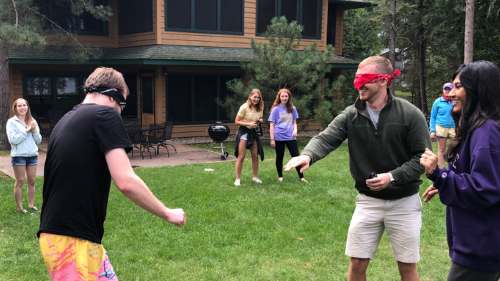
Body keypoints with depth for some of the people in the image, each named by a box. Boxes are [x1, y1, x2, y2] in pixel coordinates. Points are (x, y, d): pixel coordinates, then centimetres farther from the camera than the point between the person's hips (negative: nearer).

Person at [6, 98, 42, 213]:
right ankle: (19, 207, 9)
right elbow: (13, 140, -15)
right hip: (19, 155, -4)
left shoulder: (32, 121, 10)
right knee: (20, 182, 1)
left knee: (31, 181, 9)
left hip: (33, 155, 4)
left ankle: (31, 205, 20)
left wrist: (34, 130, -8)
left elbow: (38, 140, 8)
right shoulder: (12, 122, -3)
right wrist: (26, 130, -15)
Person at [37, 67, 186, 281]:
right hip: (72, 241, -8)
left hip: (56, 232, 9)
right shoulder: (105, 115, -9)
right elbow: (126, 182, -18)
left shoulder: (66, 120, 15)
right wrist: (167, 214, -7)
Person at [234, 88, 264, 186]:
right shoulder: (244, 107, -15)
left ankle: (255, 177, 20)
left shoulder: (260, 108, 2)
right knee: (241, 157, -7)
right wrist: (249, 124, -23)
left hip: (254, 132, 5)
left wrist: (260, 121, -7)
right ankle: (237, 179, -1)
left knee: (255, 156, 6)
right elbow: (237, 121, -13)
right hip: (243, 131, -5)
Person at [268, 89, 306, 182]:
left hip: (290, 136, 2)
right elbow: (272, 125, -2)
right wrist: (272, 139, -6)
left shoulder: (292, 108, 7)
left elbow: (294, 122, 15)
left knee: (296, 156, -2)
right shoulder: (276, 109, -2)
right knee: (279, 157, 9)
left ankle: (301, 177, 4)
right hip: (279, 137, -2)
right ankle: (280, 176, 24)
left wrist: (295, 130, -7)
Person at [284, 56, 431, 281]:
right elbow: (326, 138, -18)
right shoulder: (351, 115, -5)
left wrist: (392, 177, -24)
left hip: (404, 202, -2)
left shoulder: (410, 114, -12)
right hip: (368, 201, 2)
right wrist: (307, 155, -40)